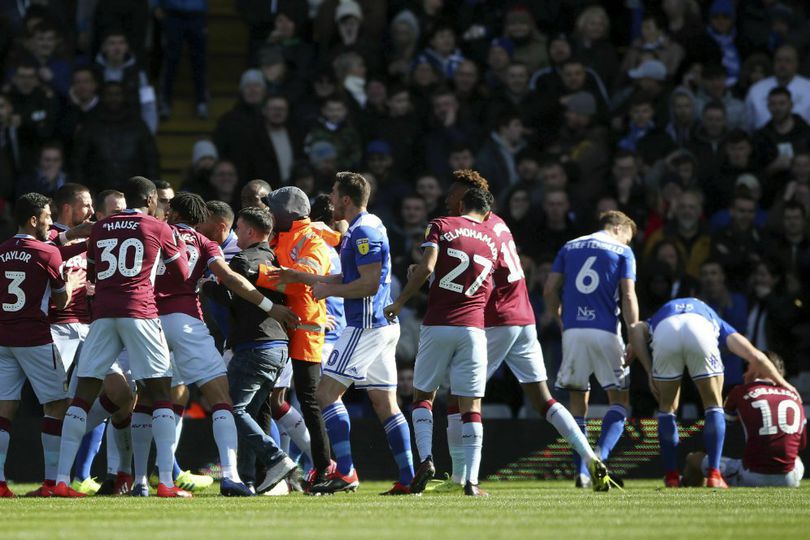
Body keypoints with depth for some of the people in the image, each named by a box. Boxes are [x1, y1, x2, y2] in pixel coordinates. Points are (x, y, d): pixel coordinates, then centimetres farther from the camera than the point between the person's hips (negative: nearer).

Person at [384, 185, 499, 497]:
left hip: (437, 325, -2)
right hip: (473, 328, 2)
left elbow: (427, 267, -11)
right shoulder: (492, 241, 13)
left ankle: (426, 459, -9)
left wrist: (400, 302, -3)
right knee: (471, 405, 2)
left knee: (423, 395, 12)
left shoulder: (442, 226, 2)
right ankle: (471, 480, -6)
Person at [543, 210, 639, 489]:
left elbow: (550, 291, 11)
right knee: (620, 400, 7)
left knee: (577, 401, 11)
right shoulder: (622, 251, 6)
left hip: (573, 330, 3)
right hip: (605, 331, -3)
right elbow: (628, 296, -3)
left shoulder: (570, 247, 17)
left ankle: (582, 471, 3)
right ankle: (600, 455, -16)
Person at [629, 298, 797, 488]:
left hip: (664, 330, 1)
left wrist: (650, 372, 18)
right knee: (714, 406, 18)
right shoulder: (715, 322, 41)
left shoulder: (656, 320, 43)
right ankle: (714, 474, 10)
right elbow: (756, 358, 31)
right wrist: (783, 384, 44)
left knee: (666, 407, 20)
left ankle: (671, 476, 19)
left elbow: (636, 329, 18)